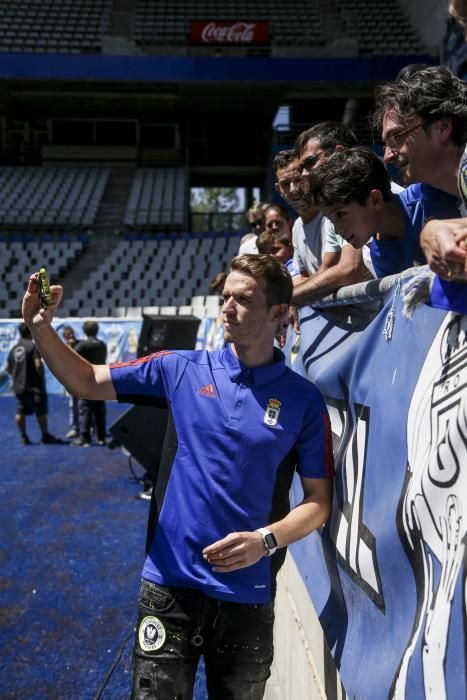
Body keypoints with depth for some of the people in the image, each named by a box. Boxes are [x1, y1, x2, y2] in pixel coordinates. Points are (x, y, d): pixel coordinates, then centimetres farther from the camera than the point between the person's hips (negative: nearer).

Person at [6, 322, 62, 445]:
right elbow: (38, 365, -19)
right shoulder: (33, 346, -11)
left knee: (20, 412, 9)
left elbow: (8, 368, 12)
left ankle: (23, 436, 10)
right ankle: (45, 436, 12)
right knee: (41, 412, 5)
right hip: (33, 385, -6)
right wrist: (42, 378, -5)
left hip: (18, 386, 6)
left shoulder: (14, 348, 8)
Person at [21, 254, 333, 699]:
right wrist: (41, 328, -9)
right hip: (168, 587, 1)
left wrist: (266, 540, -17)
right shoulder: (182, 369, -1)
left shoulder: (303, 400, -5)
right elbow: (87, 383, 5)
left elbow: (318, 502, -1)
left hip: (248, 598, 0)